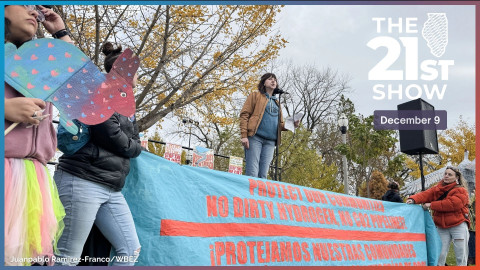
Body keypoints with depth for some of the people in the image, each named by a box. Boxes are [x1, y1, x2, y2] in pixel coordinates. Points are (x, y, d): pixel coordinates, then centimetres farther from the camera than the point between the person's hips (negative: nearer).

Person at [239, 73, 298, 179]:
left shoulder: (276, 102, 27)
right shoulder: (255, 96, 12)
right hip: (255, 138, -5)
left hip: (270, 142, 5)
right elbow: (244, 115, 1)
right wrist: (244, 135, -12)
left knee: (263, 175, -2)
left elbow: (280, 124, 28)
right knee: (252, 174, -14)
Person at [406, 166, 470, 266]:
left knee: (461, 256, 1)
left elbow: (452, 203, -20)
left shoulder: (461, 190, -4)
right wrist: (413, 199, -25)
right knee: (440, 255, 0)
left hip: (458, 225, -3)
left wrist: (431, 205, -19)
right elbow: (426, 194, -4)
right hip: (442, 227, 4)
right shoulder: (437, 189, 13)